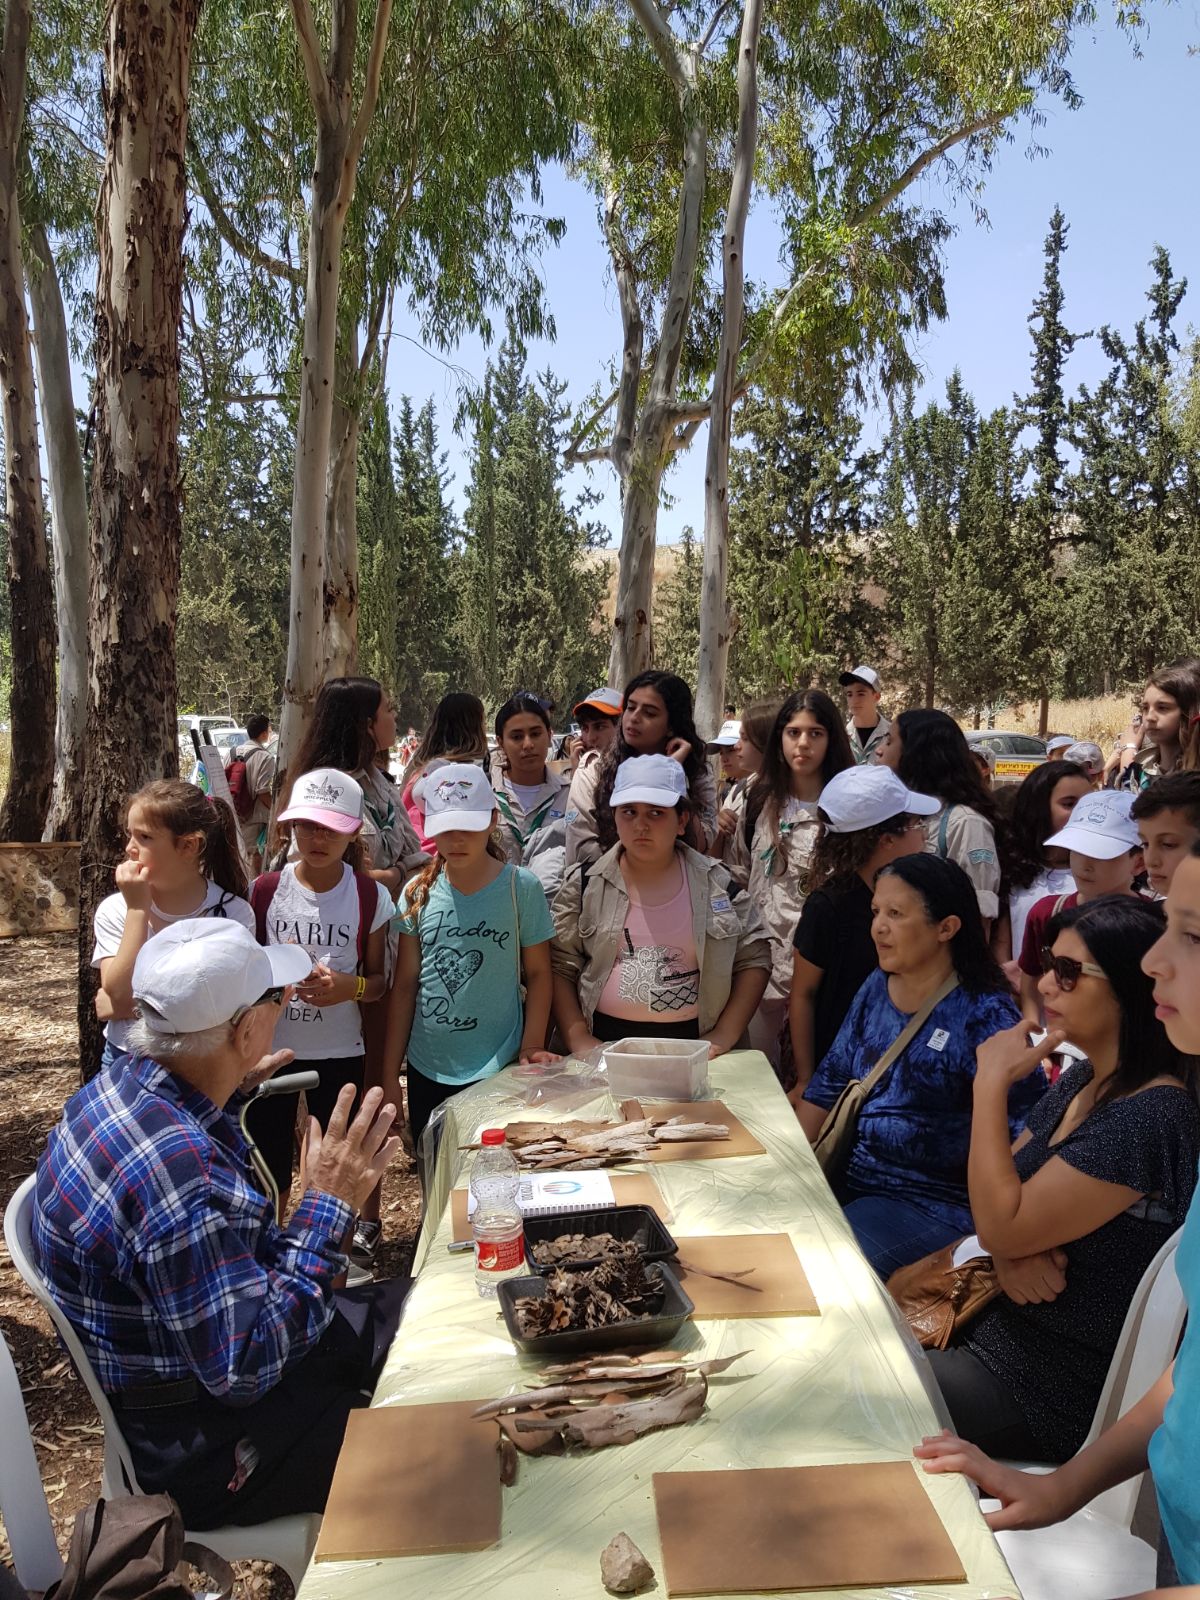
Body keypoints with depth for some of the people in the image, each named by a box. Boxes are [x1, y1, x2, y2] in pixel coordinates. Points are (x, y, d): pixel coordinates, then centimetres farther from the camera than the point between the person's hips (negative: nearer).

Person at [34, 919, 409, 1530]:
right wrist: (327, 1206, -31)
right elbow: (245, 1368, -31)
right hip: (198, 1449, -9)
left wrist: (233, 1088, 18)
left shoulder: (122, 1082, -6)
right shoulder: (175, 1170, -37)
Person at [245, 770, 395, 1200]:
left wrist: (350, 986, -19)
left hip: (339, 1055, 0)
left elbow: (378, 982, 2)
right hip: (270, 1050, 1)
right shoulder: (265, 890, -3)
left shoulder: (370, 897, -6)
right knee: (267, 1176, 8)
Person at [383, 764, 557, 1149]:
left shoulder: (522, 887, -7)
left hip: (498, 1072, -2)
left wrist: (531, 1047, -11)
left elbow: (537, 973, 0)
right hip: (426, 1071, 3)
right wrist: (389, 1074, 3)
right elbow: (404, 984, 4)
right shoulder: (418, 893, 0)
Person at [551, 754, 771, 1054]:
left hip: (694, 1046, 1)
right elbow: (560, 966, 6)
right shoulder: (586, 883, 6)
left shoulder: (715, 881, 7)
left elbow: (753, 957, 10)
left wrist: (725, 1035, 2)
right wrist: (578, 1039, -4)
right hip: (606, 1046, -1)